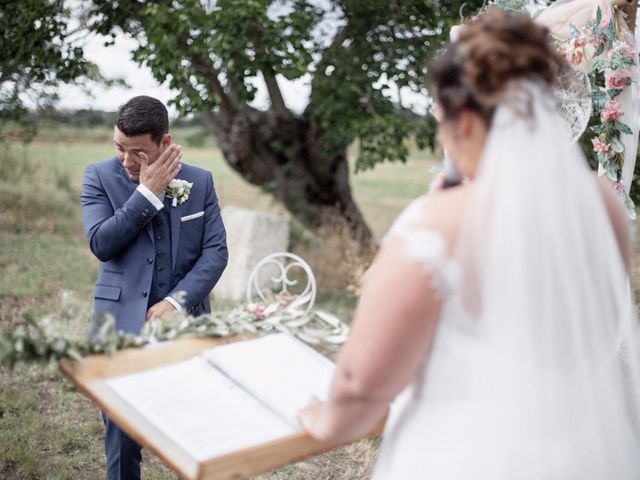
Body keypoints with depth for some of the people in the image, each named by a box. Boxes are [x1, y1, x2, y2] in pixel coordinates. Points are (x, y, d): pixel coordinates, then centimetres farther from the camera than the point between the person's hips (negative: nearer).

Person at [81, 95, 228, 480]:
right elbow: (101, 243, -12)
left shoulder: (200, 181, 3)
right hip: (123, 323, -1)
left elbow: (216, 251, -1)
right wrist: (148, 192, -15)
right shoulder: (100, 177, 0)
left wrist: (176, 301, -12)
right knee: (122, 429, 5)